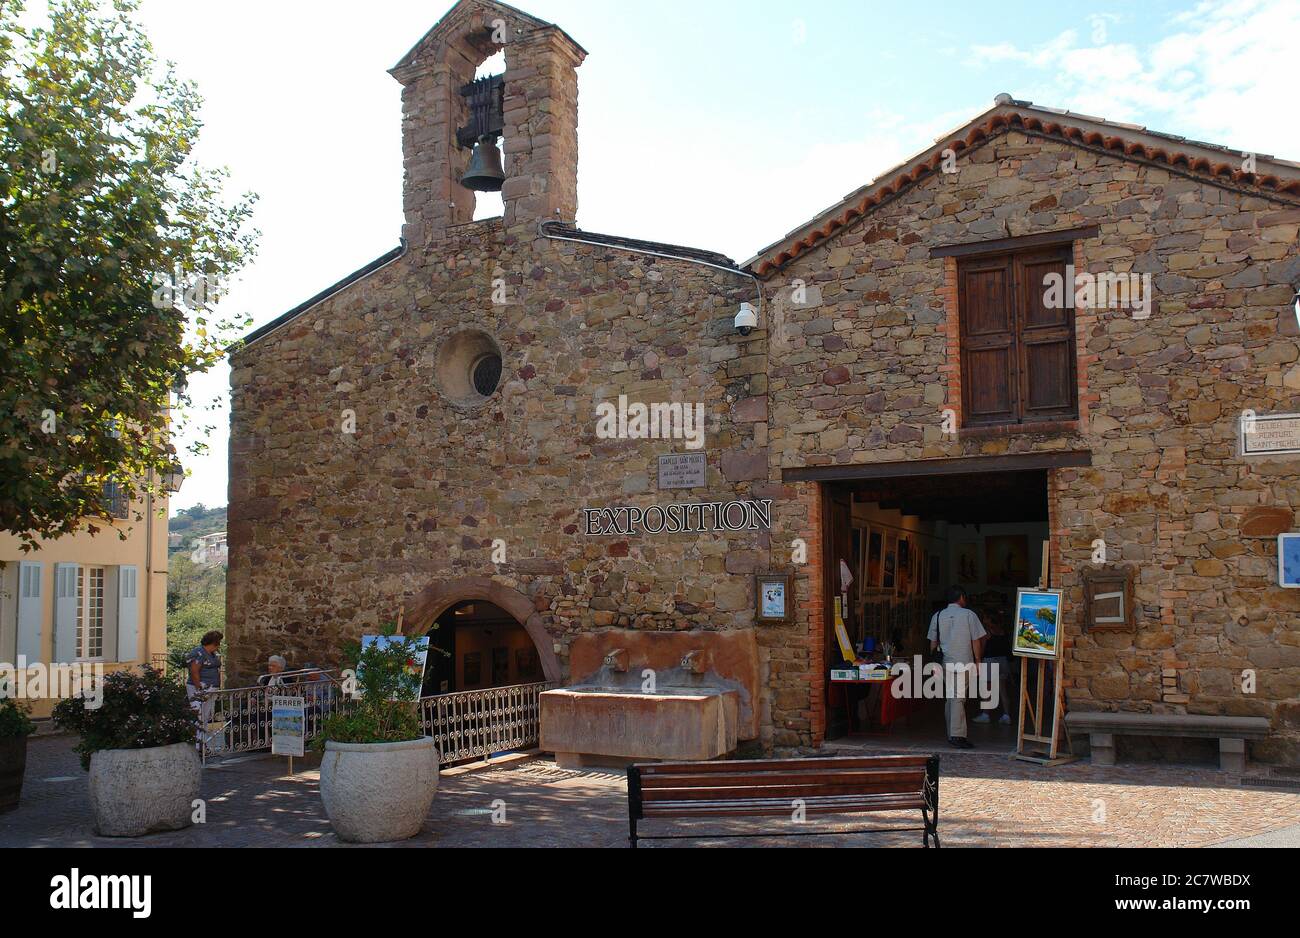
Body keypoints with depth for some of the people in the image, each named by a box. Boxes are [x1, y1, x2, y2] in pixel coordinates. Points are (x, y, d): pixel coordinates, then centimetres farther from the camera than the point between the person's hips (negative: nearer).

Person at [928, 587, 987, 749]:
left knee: (951, 698, 12)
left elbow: (933, 643, 11)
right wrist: (978, 661, 7)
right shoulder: (969, 615, -3)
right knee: (958, 698, -7)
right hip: (964, 663, -4)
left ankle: (952, 734, 16)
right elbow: (976, 641, -2)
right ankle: (956, 735, -13)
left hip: (945, 663, 4)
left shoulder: (937, 616, 9)